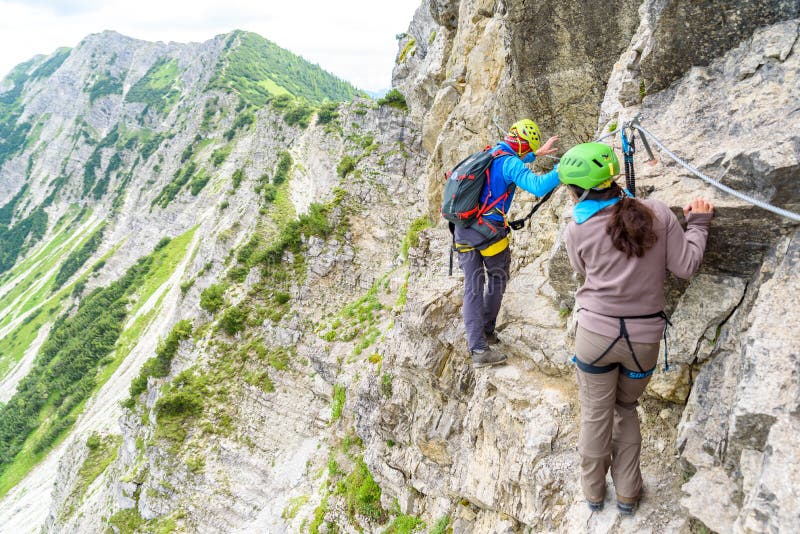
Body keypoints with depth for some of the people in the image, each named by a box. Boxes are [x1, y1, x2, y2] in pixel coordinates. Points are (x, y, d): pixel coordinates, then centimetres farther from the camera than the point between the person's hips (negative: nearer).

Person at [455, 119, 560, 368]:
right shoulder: (510, 163, -11)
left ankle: (477, 349, 2)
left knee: (472, 287, 5)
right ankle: (487, 330, 23)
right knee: (498, 278, 17)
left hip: (463, 229, 7)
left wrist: (536, 154, 44)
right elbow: (538, 187, -27)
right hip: (489, 230, -7)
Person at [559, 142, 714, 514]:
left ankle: (593, 493, 32)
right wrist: (697, 224, 10)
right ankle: (627, 494, 29)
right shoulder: (657, 213, -6)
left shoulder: (576, 230, -9)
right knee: (626, 411, 23)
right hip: (644, 338, 2)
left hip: (596, 333, -2)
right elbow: (685, 267, -3)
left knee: (595, 415, 15)